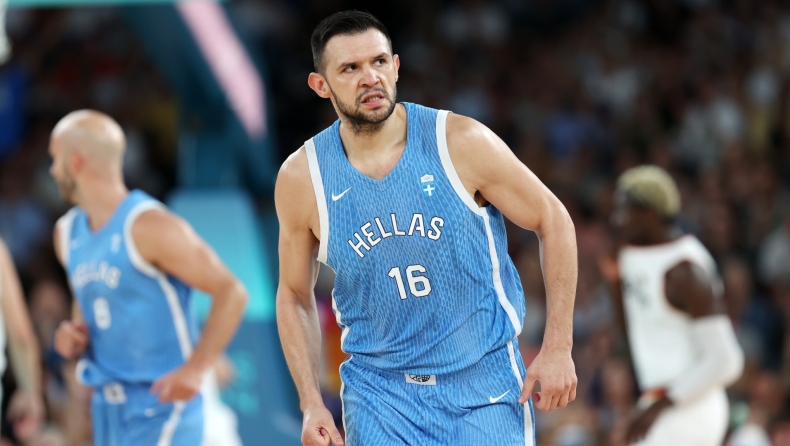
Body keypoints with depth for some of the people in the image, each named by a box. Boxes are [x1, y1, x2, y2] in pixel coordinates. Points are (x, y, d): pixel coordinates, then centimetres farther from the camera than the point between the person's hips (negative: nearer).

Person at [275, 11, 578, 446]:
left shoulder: (462, 143, -11)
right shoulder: (301, 178, -5)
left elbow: (554, 222, -1)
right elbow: (294, 294, 9)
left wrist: (557, 348, -5)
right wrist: (311, 403, 0)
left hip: (484, 385, -1)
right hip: (379, 391, 1)